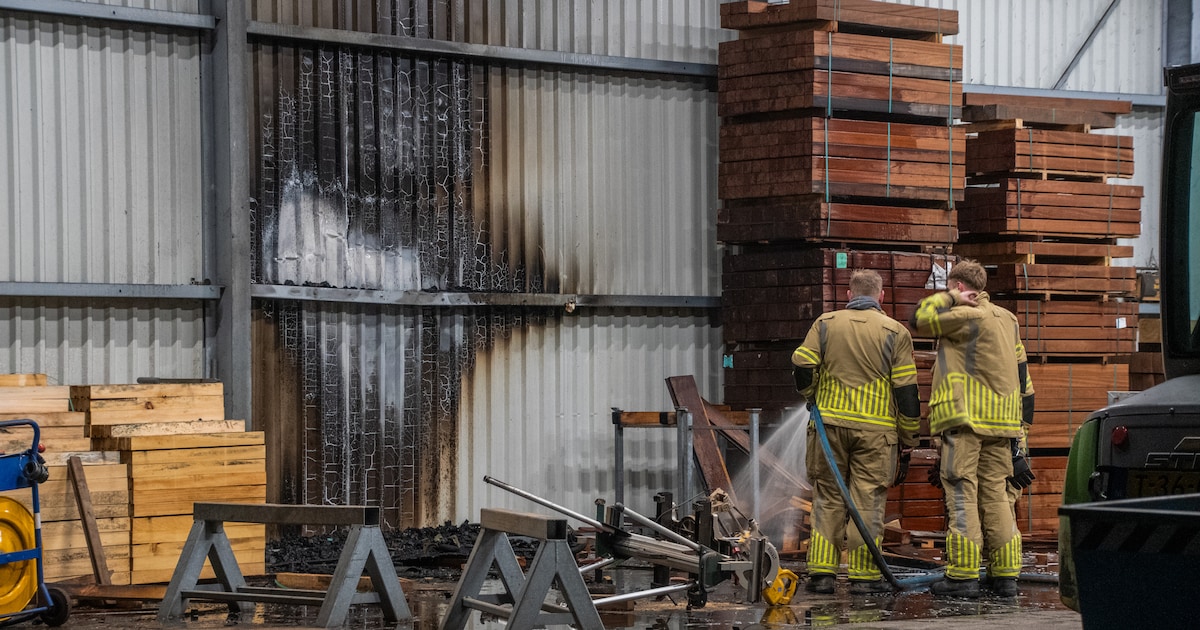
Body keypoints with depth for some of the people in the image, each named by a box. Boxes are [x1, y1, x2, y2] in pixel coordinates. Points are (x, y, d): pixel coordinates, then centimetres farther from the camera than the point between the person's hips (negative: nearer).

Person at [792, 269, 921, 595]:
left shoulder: (826, 324, 5)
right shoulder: (895, 332, 1)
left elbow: (802, 365, 0)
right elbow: (906, 389, -1)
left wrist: (813, 396, 21)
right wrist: (909, 436, 7)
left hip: (830, 423, 2)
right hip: (876, 430, -2)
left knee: (828, 498, 8)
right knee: (868, 500, 2)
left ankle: (822, 573, 4)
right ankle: (864, 575, 0)